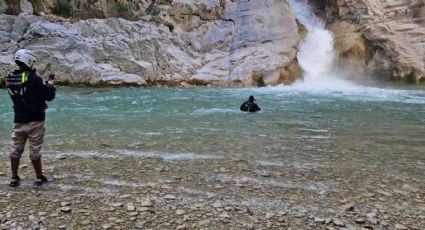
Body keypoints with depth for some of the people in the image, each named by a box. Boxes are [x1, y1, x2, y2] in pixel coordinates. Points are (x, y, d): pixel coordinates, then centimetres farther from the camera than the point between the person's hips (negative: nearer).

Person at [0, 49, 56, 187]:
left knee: (16, 149, 12)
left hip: (18, 121, 6)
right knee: (35, 150, 2)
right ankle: (40, 178, 13)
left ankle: (14, 179, 20)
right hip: (35, 121, -5)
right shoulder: (33, 78, -17)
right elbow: (49, 96, -13)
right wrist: (50, 84, 7)